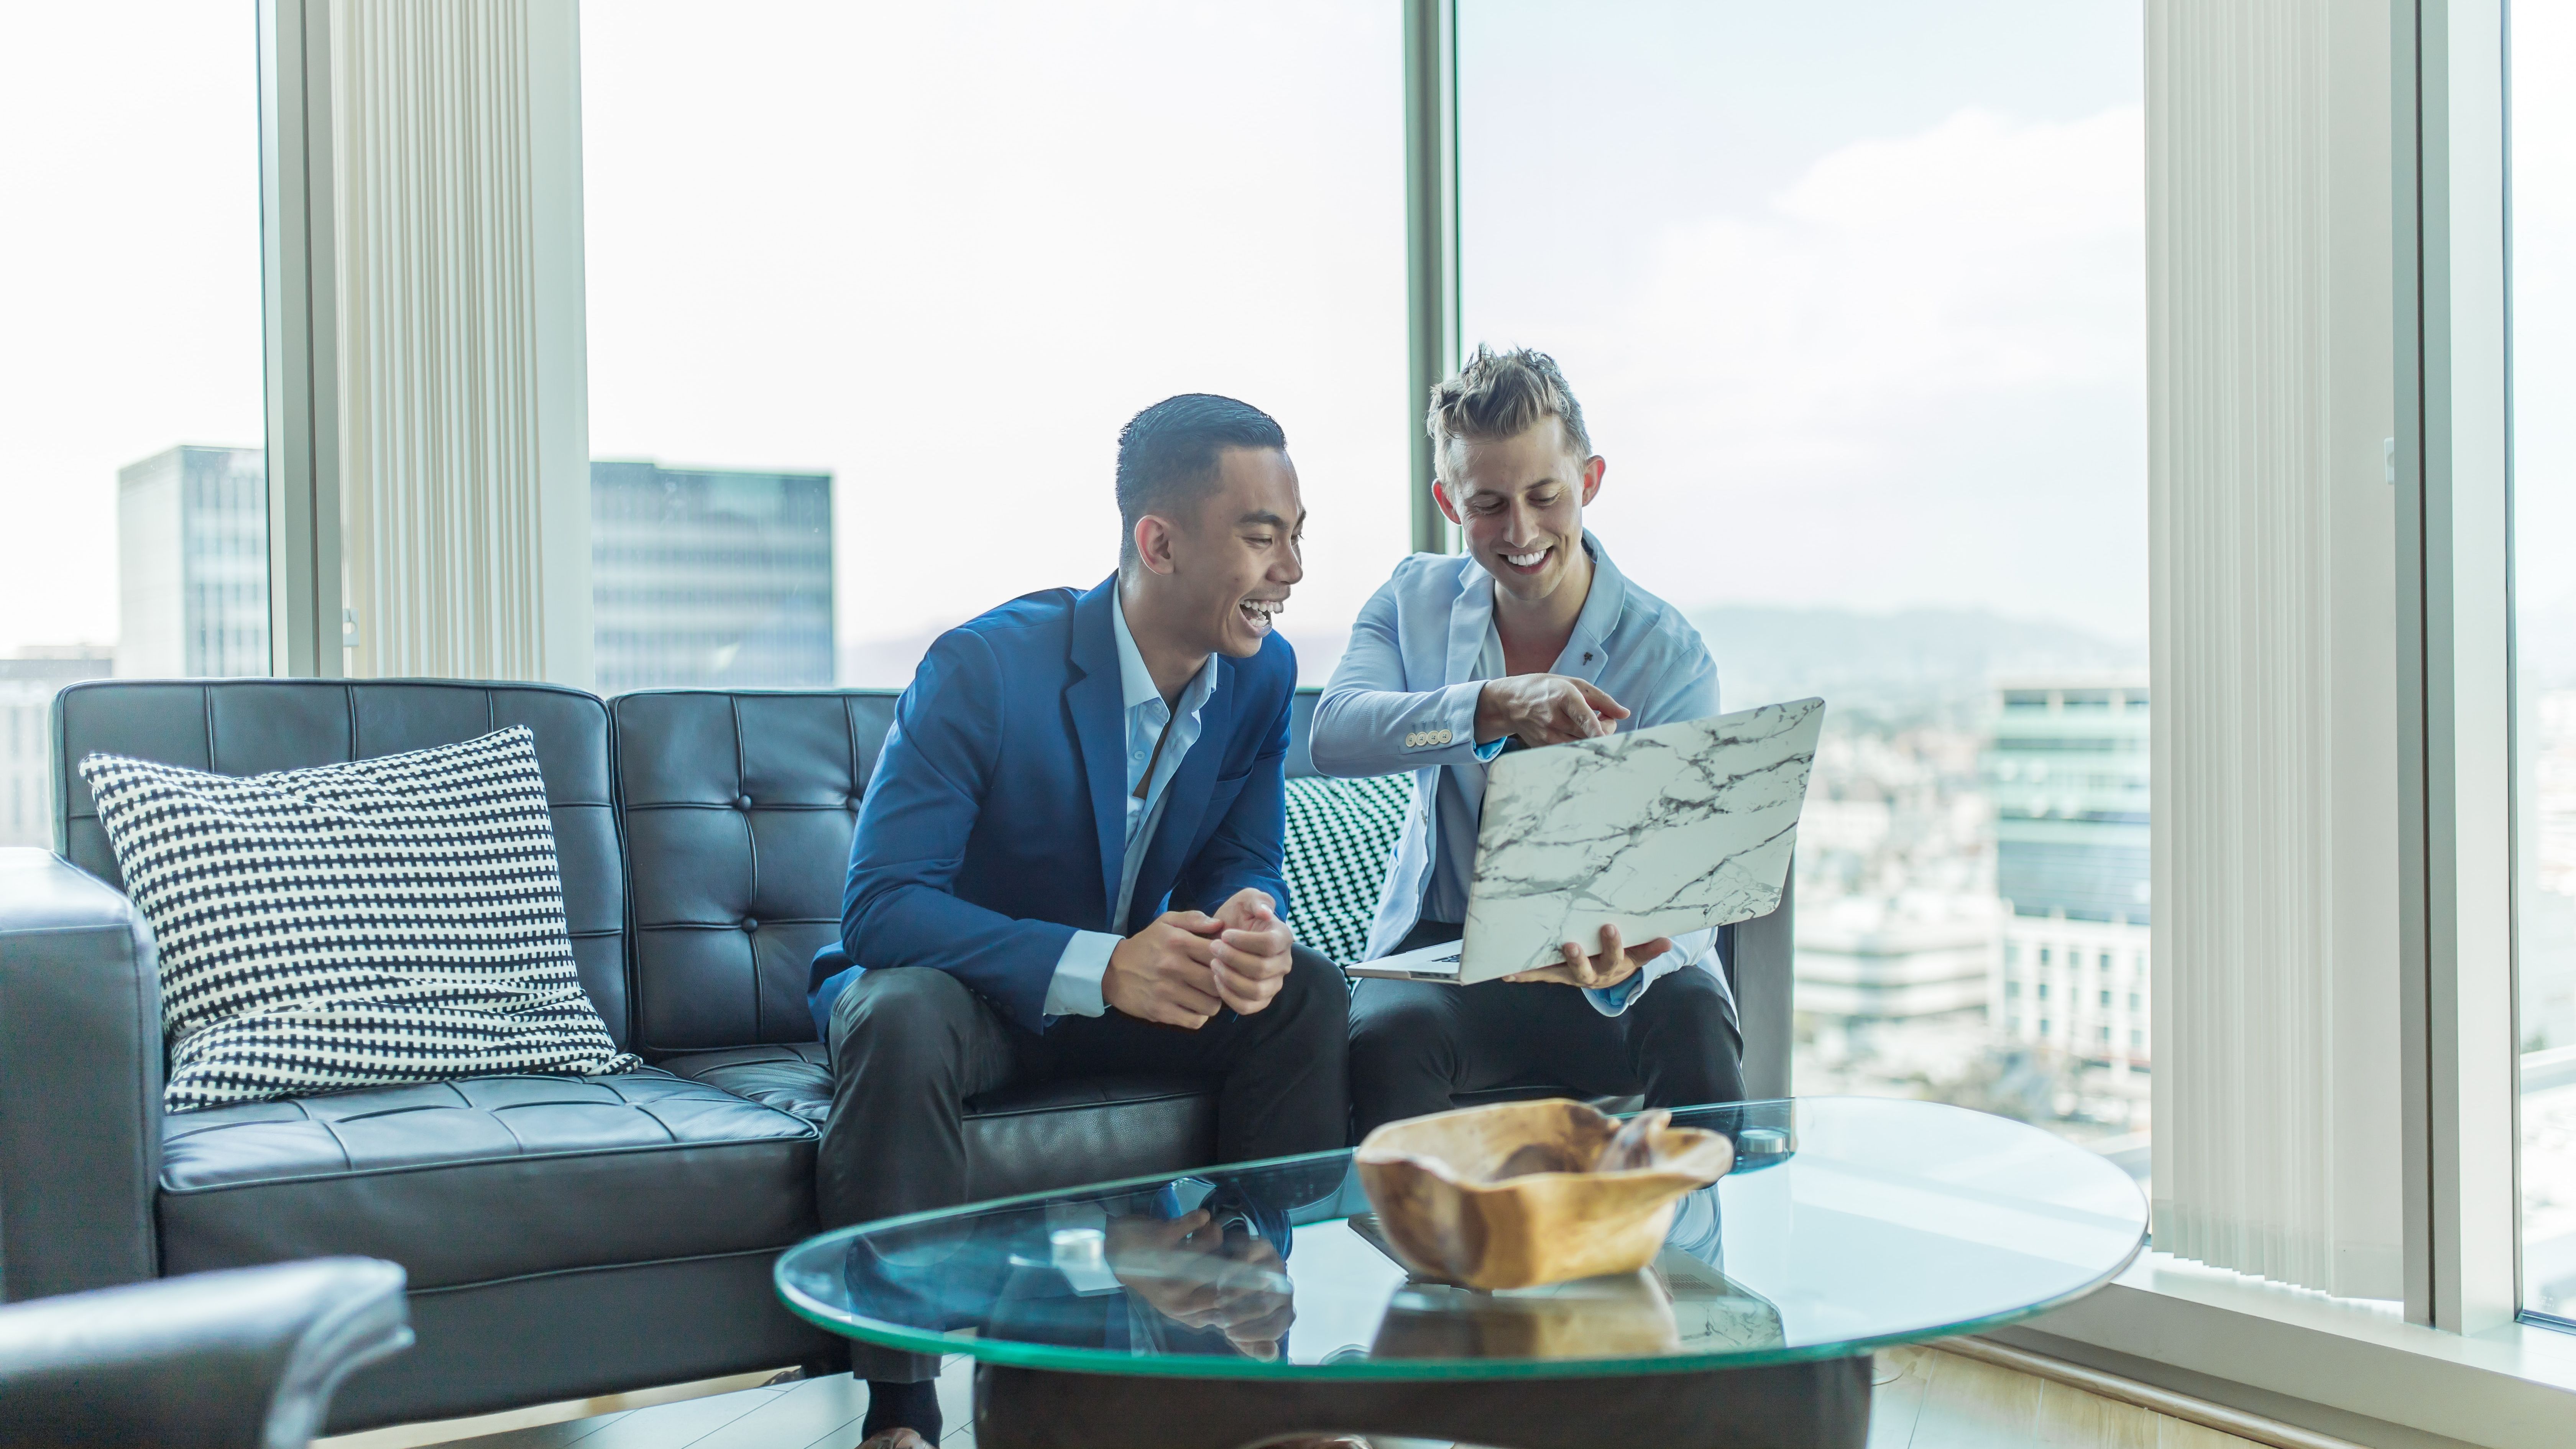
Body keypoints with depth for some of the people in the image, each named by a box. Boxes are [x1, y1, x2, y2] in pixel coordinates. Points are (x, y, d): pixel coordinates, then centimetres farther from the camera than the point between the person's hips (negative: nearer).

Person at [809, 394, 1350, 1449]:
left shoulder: (1262, 672, -7)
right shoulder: (984, 667, -24)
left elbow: (1242, 867, -1)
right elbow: (878, 909, -28)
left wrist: (1251, 926, -29)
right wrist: (1099, 965, -40)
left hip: (1125, 991, 5)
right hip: (963, 992, -5)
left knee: (1309, 995, -17)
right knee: (902, 1022, -37)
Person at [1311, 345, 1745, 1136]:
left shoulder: (1670, 655, -9)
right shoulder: (1414, 600, 1)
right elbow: (1333, 735, -19)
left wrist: (1622, 964, -42)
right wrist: (1499, 706, -37)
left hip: (1608, 952, -1)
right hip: (1444, 947, 1)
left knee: (1694, 1028, -33)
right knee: (1386, 1037, -32)